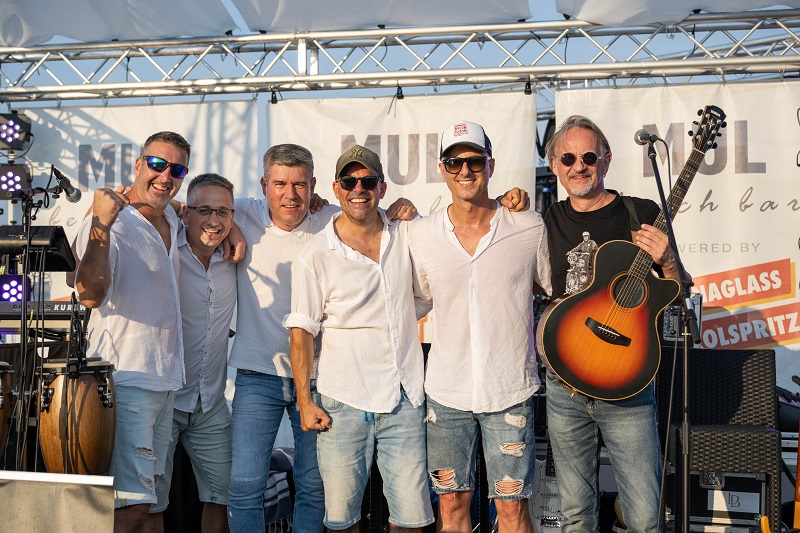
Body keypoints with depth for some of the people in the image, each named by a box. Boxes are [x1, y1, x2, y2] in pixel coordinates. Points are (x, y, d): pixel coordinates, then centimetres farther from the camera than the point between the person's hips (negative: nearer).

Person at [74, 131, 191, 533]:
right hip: (126, 380, -8)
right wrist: (101, 225, -35)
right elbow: (91, 295, -27)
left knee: (143, 498, 15)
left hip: (165, 380, 9)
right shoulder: (106, 221, -13)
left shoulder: (171, 221, 12)